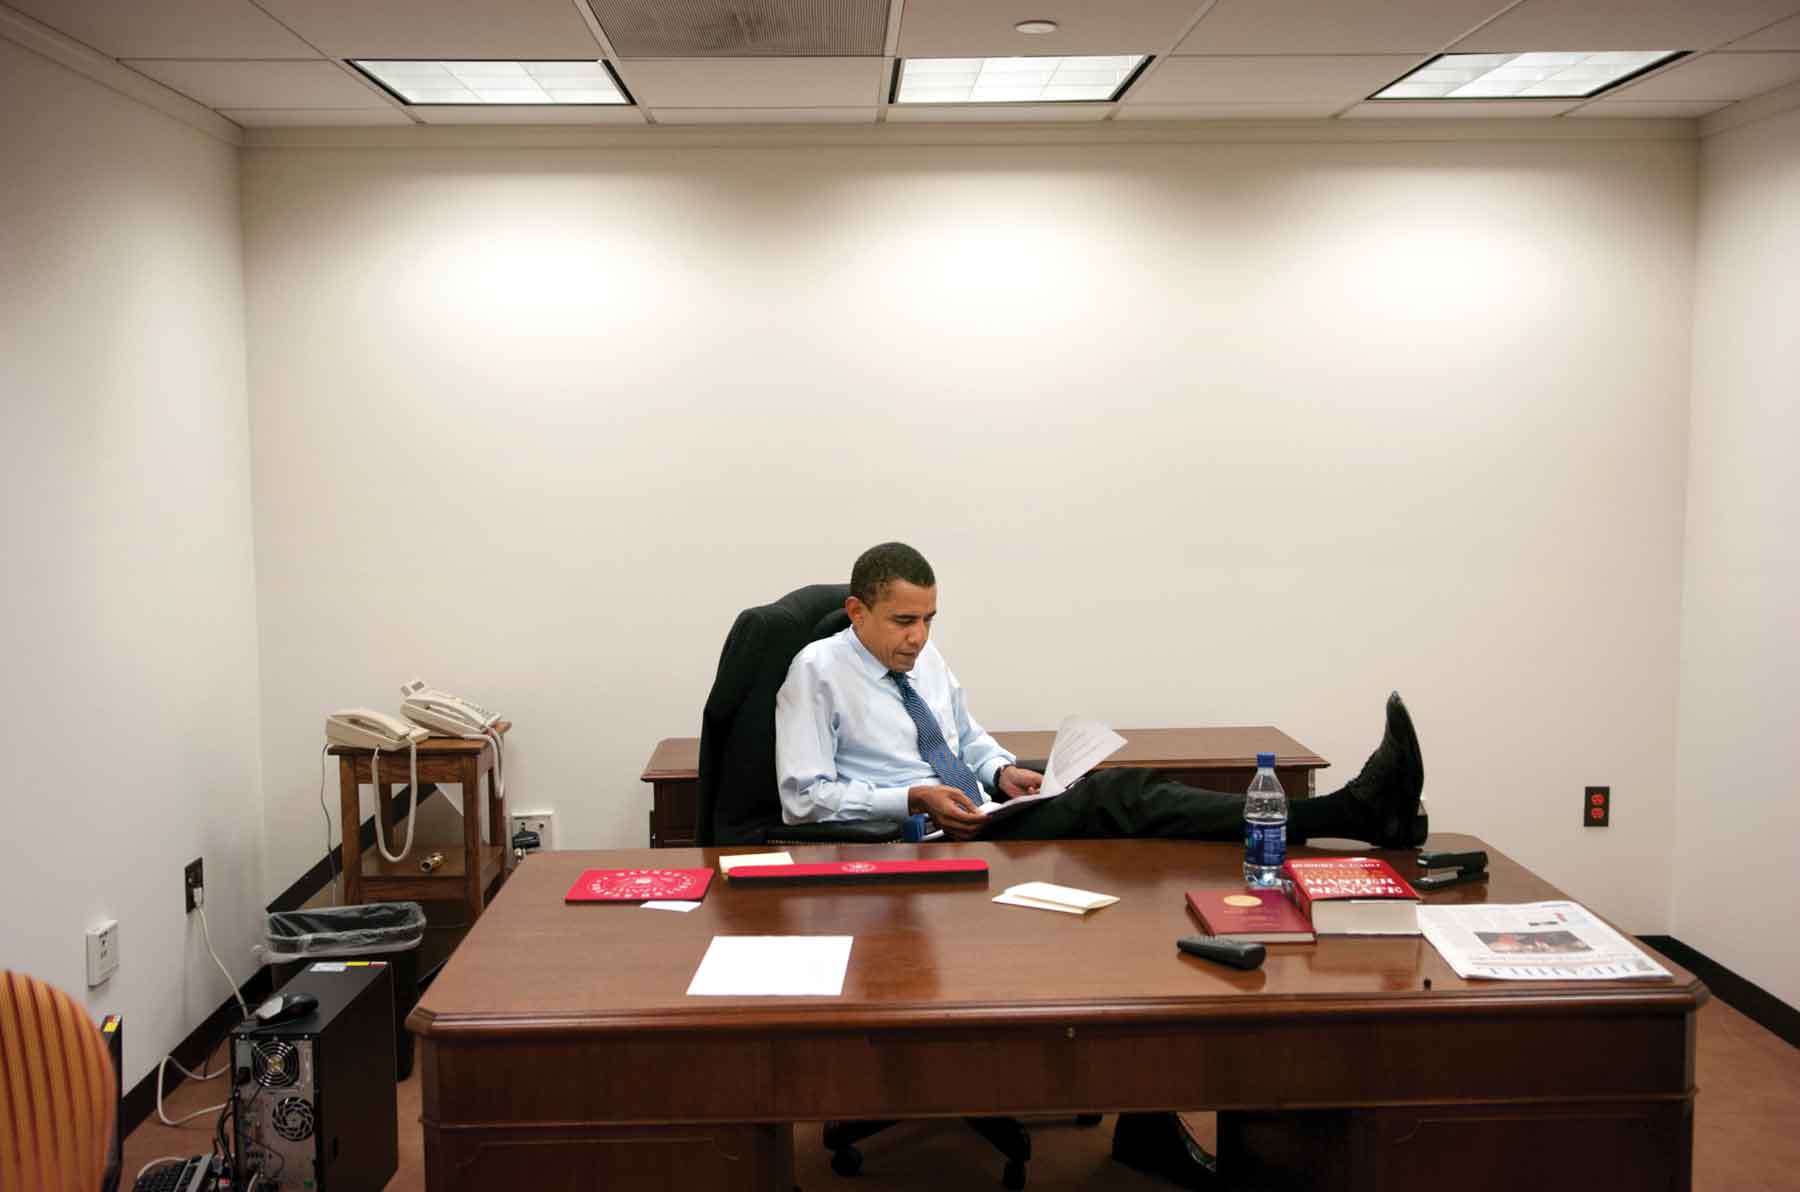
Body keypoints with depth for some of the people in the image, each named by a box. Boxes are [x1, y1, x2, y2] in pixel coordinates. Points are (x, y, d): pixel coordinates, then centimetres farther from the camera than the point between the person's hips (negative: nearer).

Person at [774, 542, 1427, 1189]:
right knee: (1113, 799, -28)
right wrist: (916, 799, -16)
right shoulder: (818, 671, -2)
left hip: (980, 825, 7)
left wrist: (1002, 770, 5)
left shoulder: (924, 659, 18)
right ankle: (1352, 813, -36)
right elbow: (804, 795, -7)